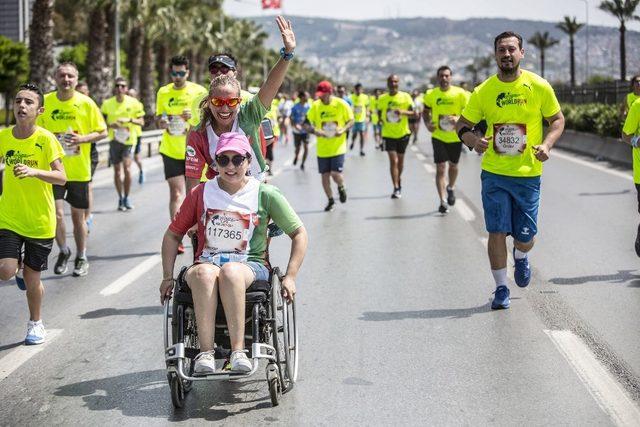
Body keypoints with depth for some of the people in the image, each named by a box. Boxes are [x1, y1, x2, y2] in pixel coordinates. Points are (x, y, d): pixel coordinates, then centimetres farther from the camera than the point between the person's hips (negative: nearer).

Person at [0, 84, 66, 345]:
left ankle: (36, 324, 30)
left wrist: (34, 171, -33)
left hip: (40, 222, -2)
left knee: (32, 279, 6)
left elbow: (61, 178, -18)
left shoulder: (46, 139, -12)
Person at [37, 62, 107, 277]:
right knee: (57, 213, -9)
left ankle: (81, 258, 28)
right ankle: (63, 251, 18)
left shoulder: (86, 103, -5)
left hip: (79, 169, 0)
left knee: (78, 215, 9)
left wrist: (83, 138, -17)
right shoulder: (45, 102, -2)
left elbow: (102, 132, -1)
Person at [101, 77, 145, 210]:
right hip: (114, 140, 2)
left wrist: (129, 120, -18)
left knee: (127, 168, -14)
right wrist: (111, 125, -14)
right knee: (117, 170, 7)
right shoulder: (107, 103, 2)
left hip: (129, 140, -2)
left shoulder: (134, 103, -1)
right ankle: (120, 199, 21)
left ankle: (126, 198, 2)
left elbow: (141, 122, 0)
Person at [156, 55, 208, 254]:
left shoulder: (199, 91, -1)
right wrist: (160, 122, -9)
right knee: (176, 193, -9)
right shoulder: (163, 92, 5)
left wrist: (194, 117, -20)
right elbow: (158, 117, 14)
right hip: (171, 151, 0)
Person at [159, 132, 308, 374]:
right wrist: (168, 277, 7)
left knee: (230, 271, -39)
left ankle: (238, 351, -41)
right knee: (204, 273, -37)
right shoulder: (201, 194, 10)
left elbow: (299, 233, 9)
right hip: (207, 262, 2)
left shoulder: (265, 194, 5)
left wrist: (290, 277, 0)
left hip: (250, 265, -1)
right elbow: (173, 235, 17)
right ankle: (205, 353, -42)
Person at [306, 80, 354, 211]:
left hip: (338, 146, -3)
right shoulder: (315, 106, -3)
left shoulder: (341, 104, -8)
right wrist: (314, 130, -19)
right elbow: (307, 123, 2)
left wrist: (343, 130, -19)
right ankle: (330, 200, 25)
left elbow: (351, 120, 1)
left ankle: (341, 188, 24)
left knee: (335, 174, -12)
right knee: (325, 175, 5)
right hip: (322, 148, 3)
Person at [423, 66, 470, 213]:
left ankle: (451, 187, 47)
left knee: (453, 165, 18)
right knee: (440, 168, -7)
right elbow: (425, 112, 13)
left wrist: (458, 118, -24)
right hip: (438, 136, 0)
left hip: (456, 136, 0)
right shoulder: (430, 95, -2)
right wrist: (428, 123, -6)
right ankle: (443, 201, -5)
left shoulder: (460, 93, -9)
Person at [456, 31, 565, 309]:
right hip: (494, 174, 0)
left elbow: (558, 119, 7)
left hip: (528, 174, 0)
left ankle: (521, 257, 43)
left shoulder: (539, 87, -3)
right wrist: (473, 140, -16)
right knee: (496, 232, -3)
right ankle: (501, 289, 13)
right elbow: (462, 124, 7)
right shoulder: (483, 91, -1)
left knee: (525, 237, 6)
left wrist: (546, 144, -11)